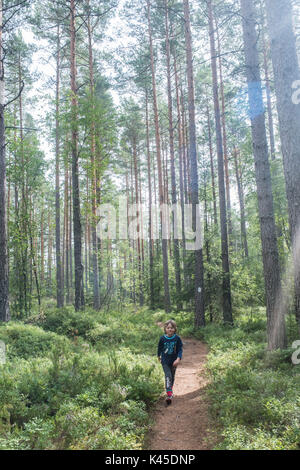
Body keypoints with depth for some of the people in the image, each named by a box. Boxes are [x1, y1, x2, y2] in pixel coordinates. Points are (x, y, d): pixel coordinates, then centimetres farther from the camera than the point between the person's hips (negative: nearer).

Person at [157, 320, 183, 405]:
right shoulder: (162, 339, -11)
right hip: (165, 361, -2)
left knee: (172, 376, 17)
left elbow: (180, 349, -10)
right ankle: (169, 394, -18)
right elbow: (159, 348, 7)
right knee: (168, 376, -16)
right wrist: (159, 356, 21)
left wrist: (178, 359, -24)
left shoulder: (177, 338, -12)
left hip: (174, 361, 2)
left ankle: (170, 390, 40)